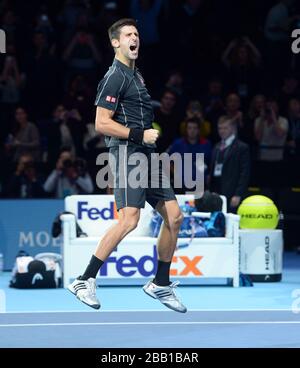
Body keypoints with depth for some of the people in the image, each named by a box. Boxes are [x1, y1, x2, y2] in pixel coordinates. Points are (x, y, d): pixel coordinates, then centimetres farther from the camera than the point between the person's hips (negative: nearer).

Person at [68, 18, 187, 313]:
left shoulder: (136, 75, 21)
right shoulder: (115, 77, -8)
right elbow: (102, 124, -15)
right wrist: (140, 134, -16)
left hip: (145, 155, 10)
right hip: (127, 153, -10)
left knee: (173, 216, 7)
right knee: (129, 220, -20)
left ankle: (160, 285, 17)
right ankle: (85, 282, -14)